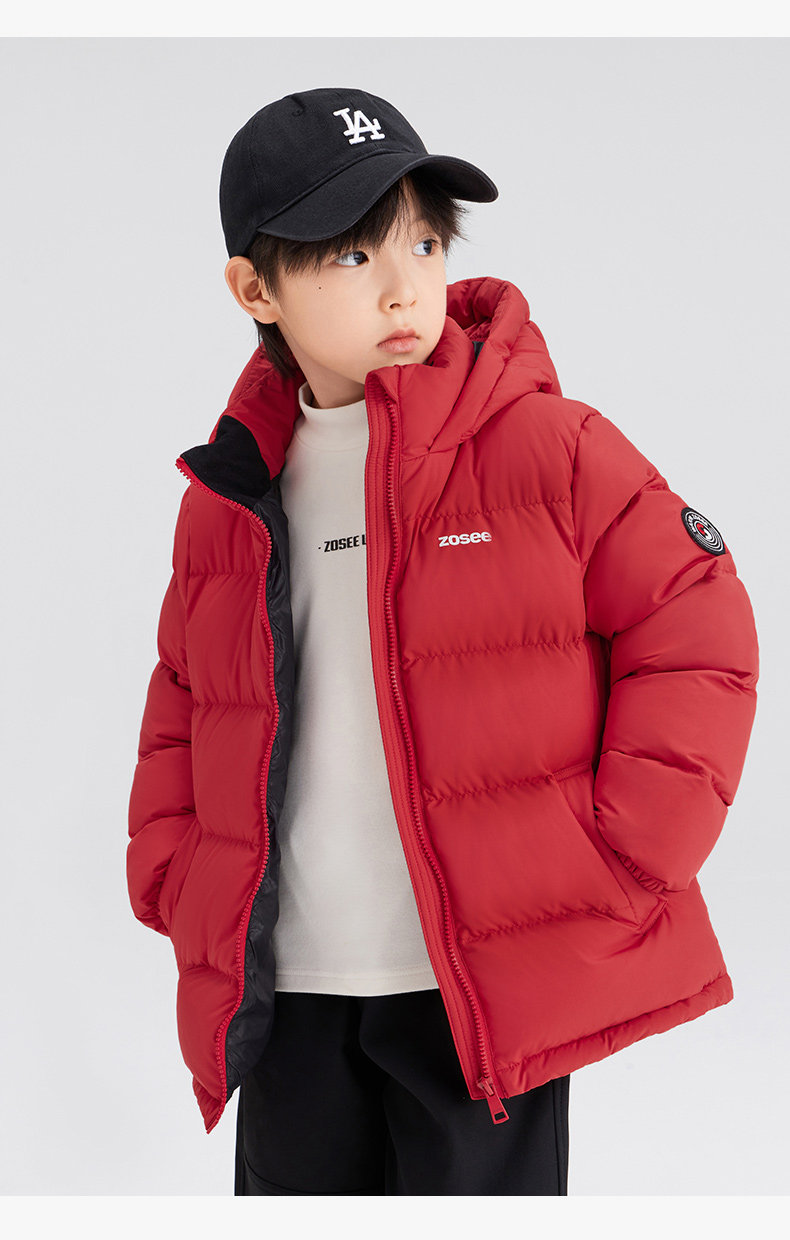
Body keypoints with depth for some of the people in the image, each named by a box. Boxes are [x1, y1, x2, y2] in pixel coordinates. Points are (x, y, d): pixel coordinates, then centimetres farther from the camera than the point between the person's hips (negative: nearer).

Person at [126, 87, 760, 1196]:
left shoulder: (548, 447, -6)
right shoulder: (227, 498, 8)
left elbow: (698, 634, -5)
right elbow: (181, 712, 20)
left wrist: (624, 856, -11)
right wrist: (175, 884, 8)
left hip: (491, 987, -4)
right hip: (283, 990, 4)